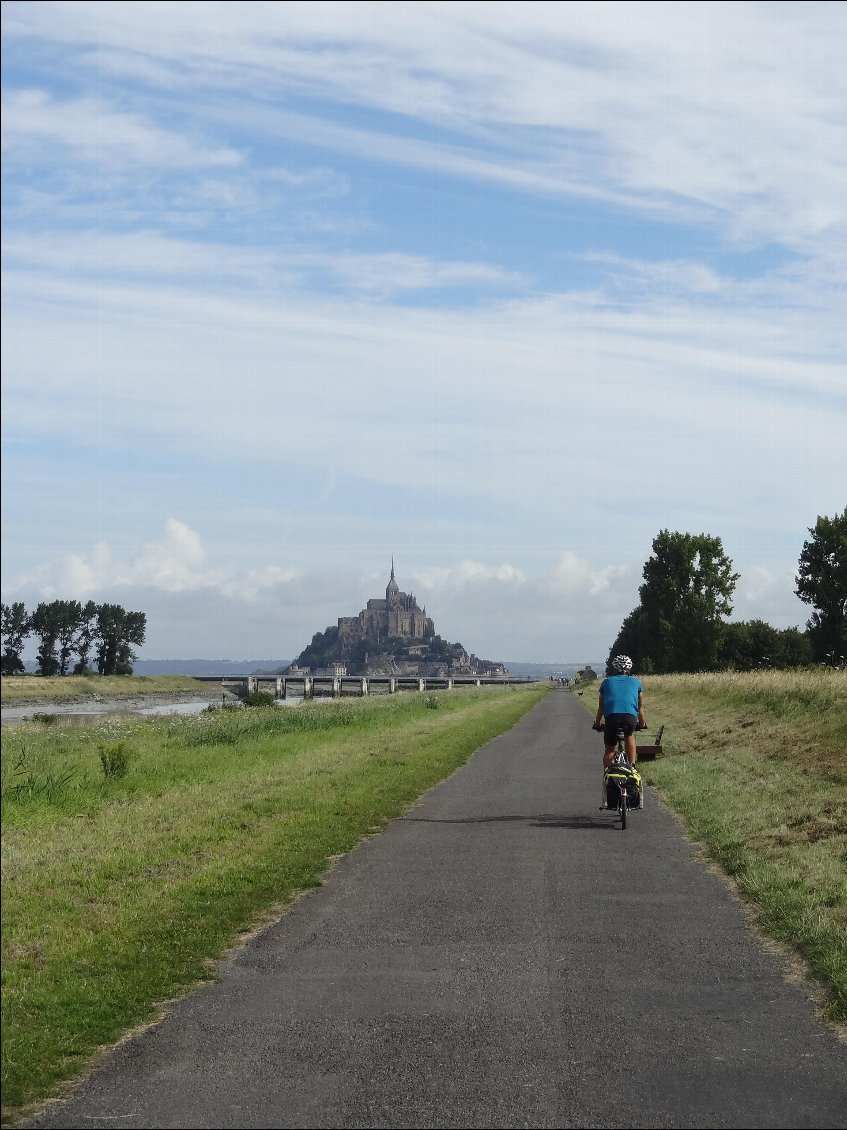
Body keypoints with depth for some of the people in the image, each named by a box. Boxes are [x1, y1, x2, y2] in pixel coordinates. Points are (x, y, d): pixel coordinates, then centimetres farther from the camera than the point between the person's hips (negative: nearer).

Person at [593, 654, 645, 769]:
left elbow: (601, 706, 29)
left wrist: (597, 723, 42)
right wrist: (642, 724, 45)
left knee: (609, 749, 16)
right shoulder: (636, 682, 25)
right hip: (630, 717, 0)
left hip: (611, 716, 0)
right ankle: (632, 765, 23)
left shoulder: (607, 682, 25)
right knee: (629, 735, 32)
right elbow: (640, 707, 31)